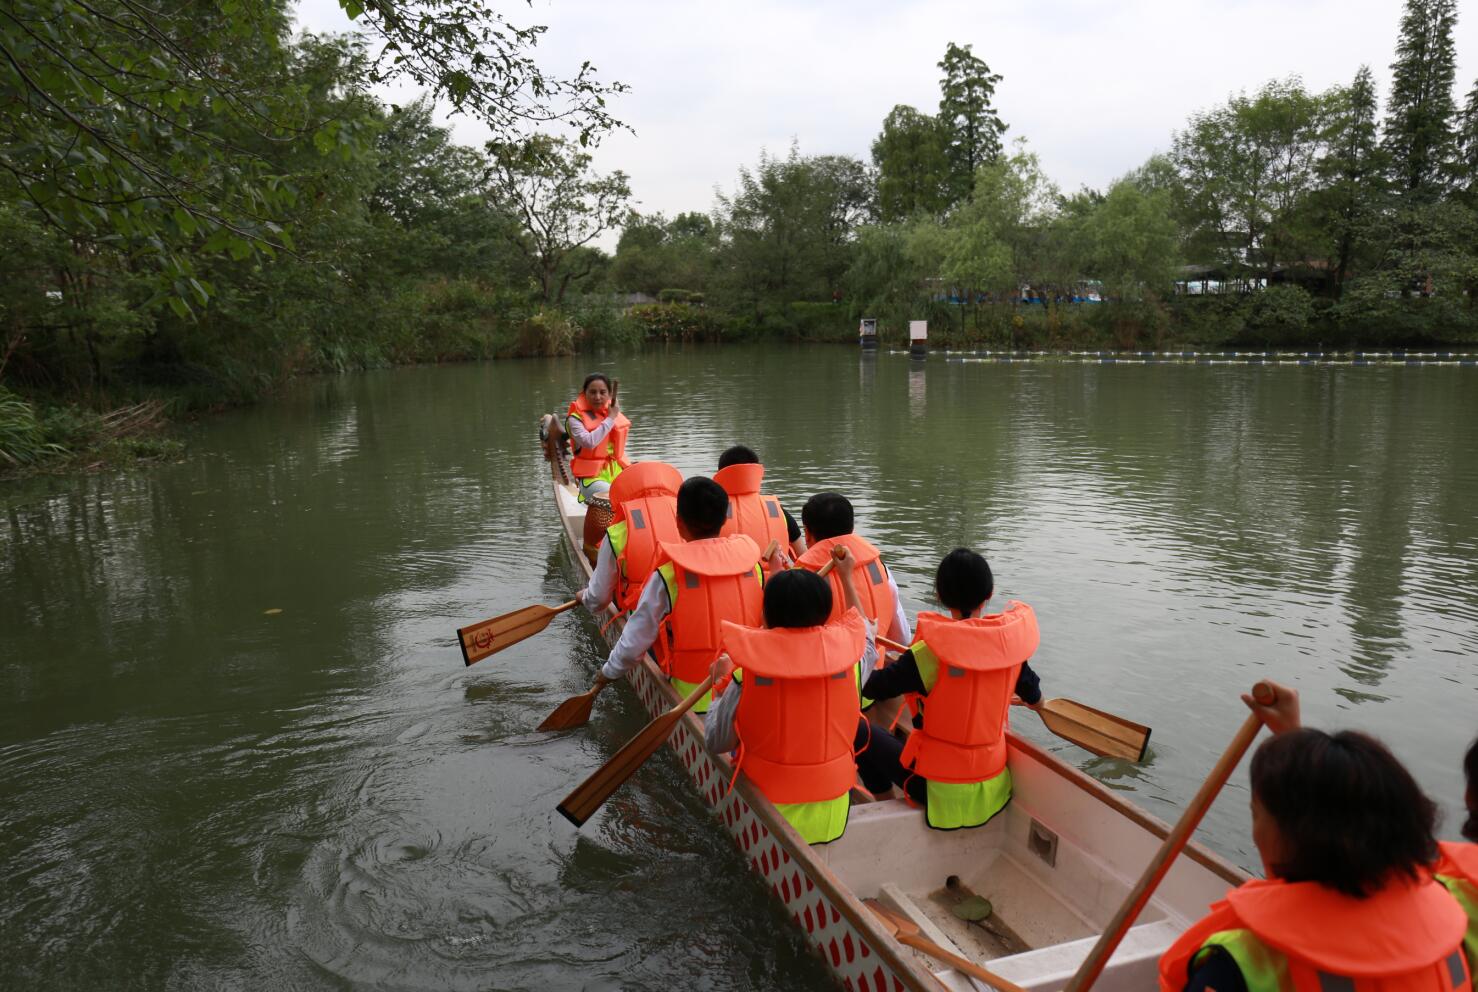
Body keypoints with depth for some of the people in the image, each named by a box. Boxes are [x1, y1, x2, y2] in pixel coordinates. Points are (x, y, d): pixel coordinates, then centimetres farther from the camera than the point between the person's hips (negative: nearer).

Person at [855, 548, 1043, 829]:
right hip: (992, 786, 5)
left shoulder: (929, 653, -23)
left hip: (938, 788, -5)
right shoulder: (1009, 643, -8)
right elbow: (1035, 699, 9)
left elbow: (870, 687, -15)